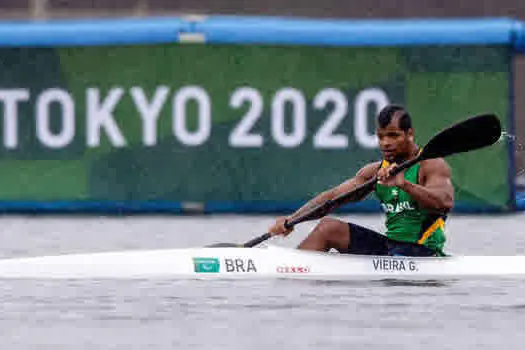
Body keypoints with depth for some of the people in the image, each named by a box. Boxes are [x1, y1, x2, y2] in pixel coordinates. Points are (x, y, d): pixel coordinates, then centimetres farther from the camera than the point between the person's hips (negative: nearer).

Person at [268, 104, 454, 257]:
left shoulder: (432, 165, -10)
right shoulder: (376, 171, 12)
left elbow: (446, 202, -29)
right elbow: (333, 195, 7)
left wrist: (404, 184, -44)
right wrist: (292, 218, -7)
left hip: (422, 252, -7)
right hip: (390, 246, 7)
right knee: (328, 227, 2)